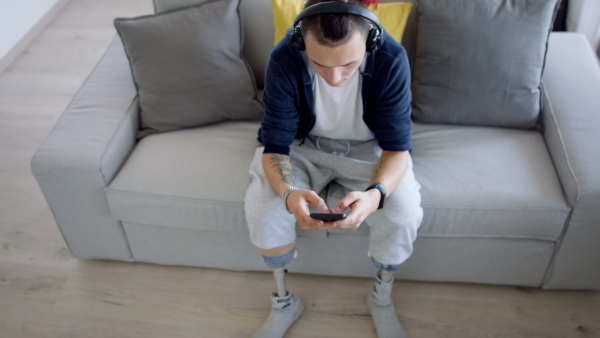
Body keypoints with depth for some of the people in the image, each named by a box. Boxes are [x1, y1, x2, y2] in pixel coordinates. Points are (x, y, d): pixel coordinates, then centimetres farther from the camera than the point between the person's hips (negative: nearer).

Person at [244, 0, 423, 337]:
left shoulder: (391, 59, -27)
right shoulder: (284, 59, -26)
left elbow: (397, 147, -22)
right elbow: (275, 146, -21)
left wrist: (375, 194, -44)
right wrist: (289, 193, -44)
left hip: (369, 148, 0)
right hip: (304, 147, 1)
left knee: (403, 213, -25)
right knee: (261, 208, -24)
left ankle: (382, 299, 8)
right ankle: (284, 302, 6)